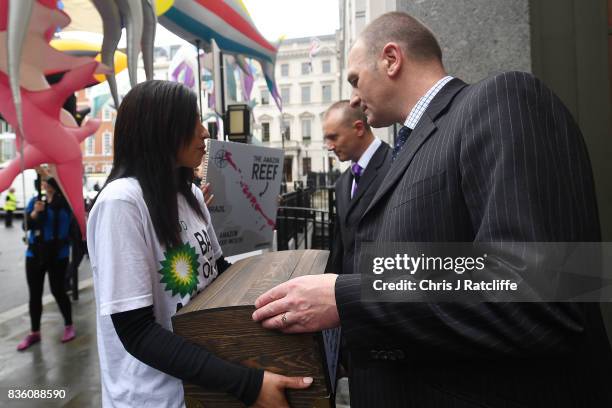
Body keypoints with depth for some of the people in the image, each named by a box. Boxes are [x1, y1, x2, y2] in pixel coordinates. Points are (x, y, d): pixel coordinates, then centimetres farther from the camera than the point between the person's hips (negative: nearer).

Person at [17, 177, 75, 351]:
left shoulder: (64, 202, -6)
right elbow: (27, 225, -3)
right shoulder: (35, 201, 3)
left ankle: (69, 326, 21)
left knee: (57, 290, 2)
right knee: (34, 294, 9)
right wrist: (35, 212, -23)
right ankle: (34, 332, 21)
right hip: (34, 253, 4)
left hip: (57, 254, -4)